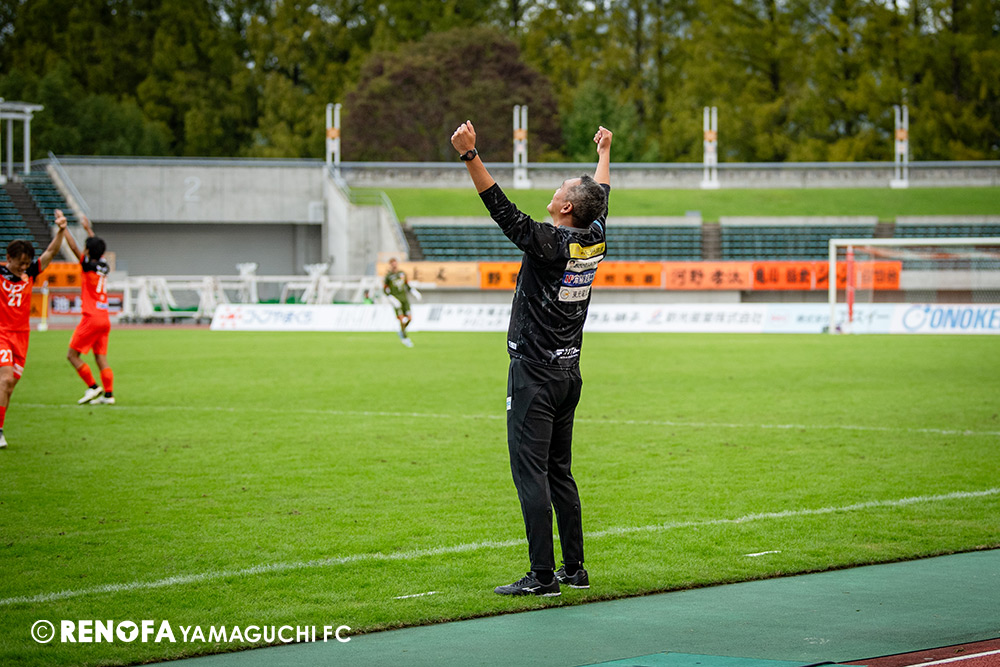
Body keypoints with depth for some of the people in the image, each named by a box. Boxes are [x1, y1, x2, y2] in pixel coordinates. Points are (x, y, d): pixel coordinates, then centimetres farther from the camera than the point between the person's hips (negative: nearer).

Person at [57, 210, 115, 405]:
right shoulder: (104, 267, 9)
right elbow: (98, 247, 27)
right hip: (104, 318, 7)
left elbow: (74, 247, -11)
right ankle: (108, 394, 1)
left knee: (72, 354, 1)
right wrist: (88, 228, 38)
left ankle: (93, 387, -4)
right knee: (101, 358, 7)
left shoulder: (89, 266, -10)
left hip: (92, 318, -7)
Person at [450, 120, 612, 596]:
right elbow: (602, 195, 23)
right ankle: (575, 569, 16)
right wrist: (604, 153, 41)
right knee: (559, 472, 15)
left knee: (530, 472, -8)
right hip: (569, 373, 8)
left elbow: (502, 209, -26)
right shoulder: (594, 241, 4)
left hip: (535, 375, -8)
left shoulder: (547, 243, -17)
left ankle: (543, 575, -11)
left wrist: (470, 155, -30)